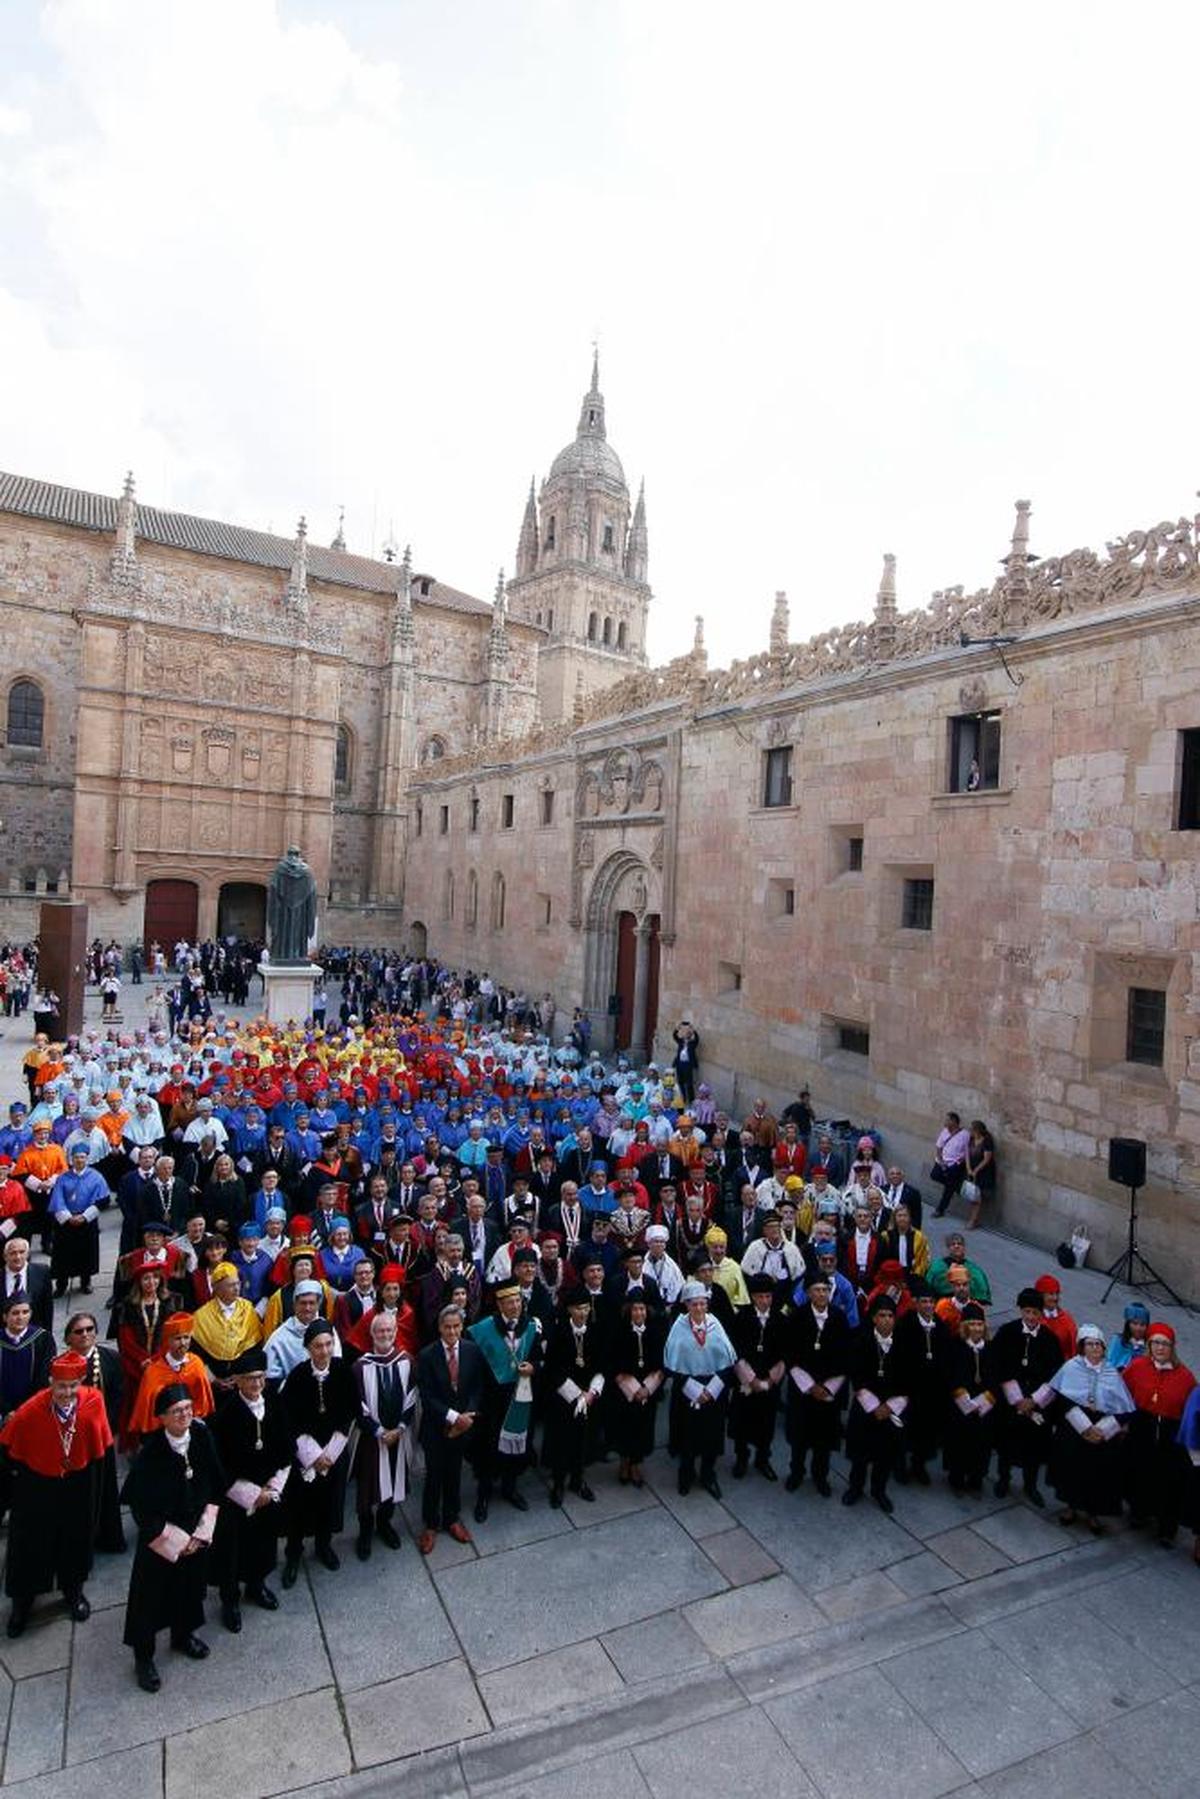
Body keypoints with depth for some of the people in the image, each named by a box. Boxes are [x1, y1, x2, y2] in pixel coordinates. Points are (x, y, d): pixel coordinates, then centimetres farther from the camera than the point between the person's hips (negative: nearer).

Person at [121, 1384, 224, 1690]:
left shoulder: (201, 1438, -16)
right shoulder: (150, 1454, -26)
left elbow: (216, 1485, -5)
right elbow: (139, 1504, -17)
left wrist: (201, 1532, -8)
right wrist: (175, 1540, -11)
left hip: (196, 1532, 4)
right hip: (160, 1535, -4)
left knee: (191, 1583, 20)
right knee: (151, 1593, 10)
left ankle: (183, 1634, 45)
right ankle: (143, 1656, 34)